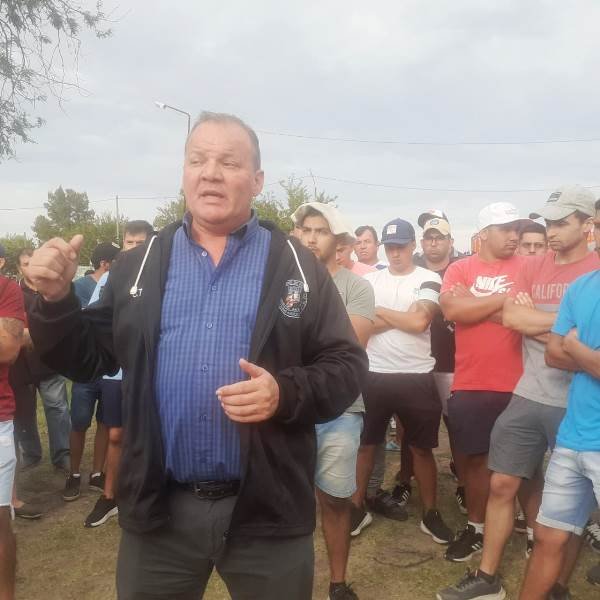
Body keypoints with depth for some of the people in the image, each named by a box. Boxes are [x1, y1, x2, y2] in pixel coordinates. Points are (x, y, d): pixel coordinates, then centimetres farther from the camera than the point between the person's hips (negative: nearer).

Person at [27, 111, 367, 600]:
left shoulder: (299, 265, -1)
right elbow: (89, 360, 8)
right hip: (158, 509, 2)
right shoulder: (137, 265, 5)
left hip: (268, 511, -1)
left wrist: (286, 394, -20)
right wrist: (56, 300, -9)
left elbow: (348, 367, -2)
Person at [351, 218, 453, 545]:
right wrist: (402, 317, -11)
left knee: (422, 448, 10)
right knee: (365, 443, 11)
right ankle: (357, 504, 27)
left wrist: (379, 312, -6)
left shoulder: (428, 280, -1)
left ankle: (430, 513, 24)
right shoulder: (369, 280, 6)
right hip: (374, 375, 2)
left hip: (416, 377, -2)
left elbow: (420, 322, -16)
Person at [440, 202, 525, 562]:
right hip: (470, 384, 1)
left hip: (517, 384, -1)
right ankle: (477, 527, 30)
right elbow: (451, 309, -13)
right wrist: (502, 299, -12)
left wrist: (475, 307, -13)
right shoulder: (460, 269, 3)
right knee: (474, 457, 12)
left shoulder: (528, 269, 1)